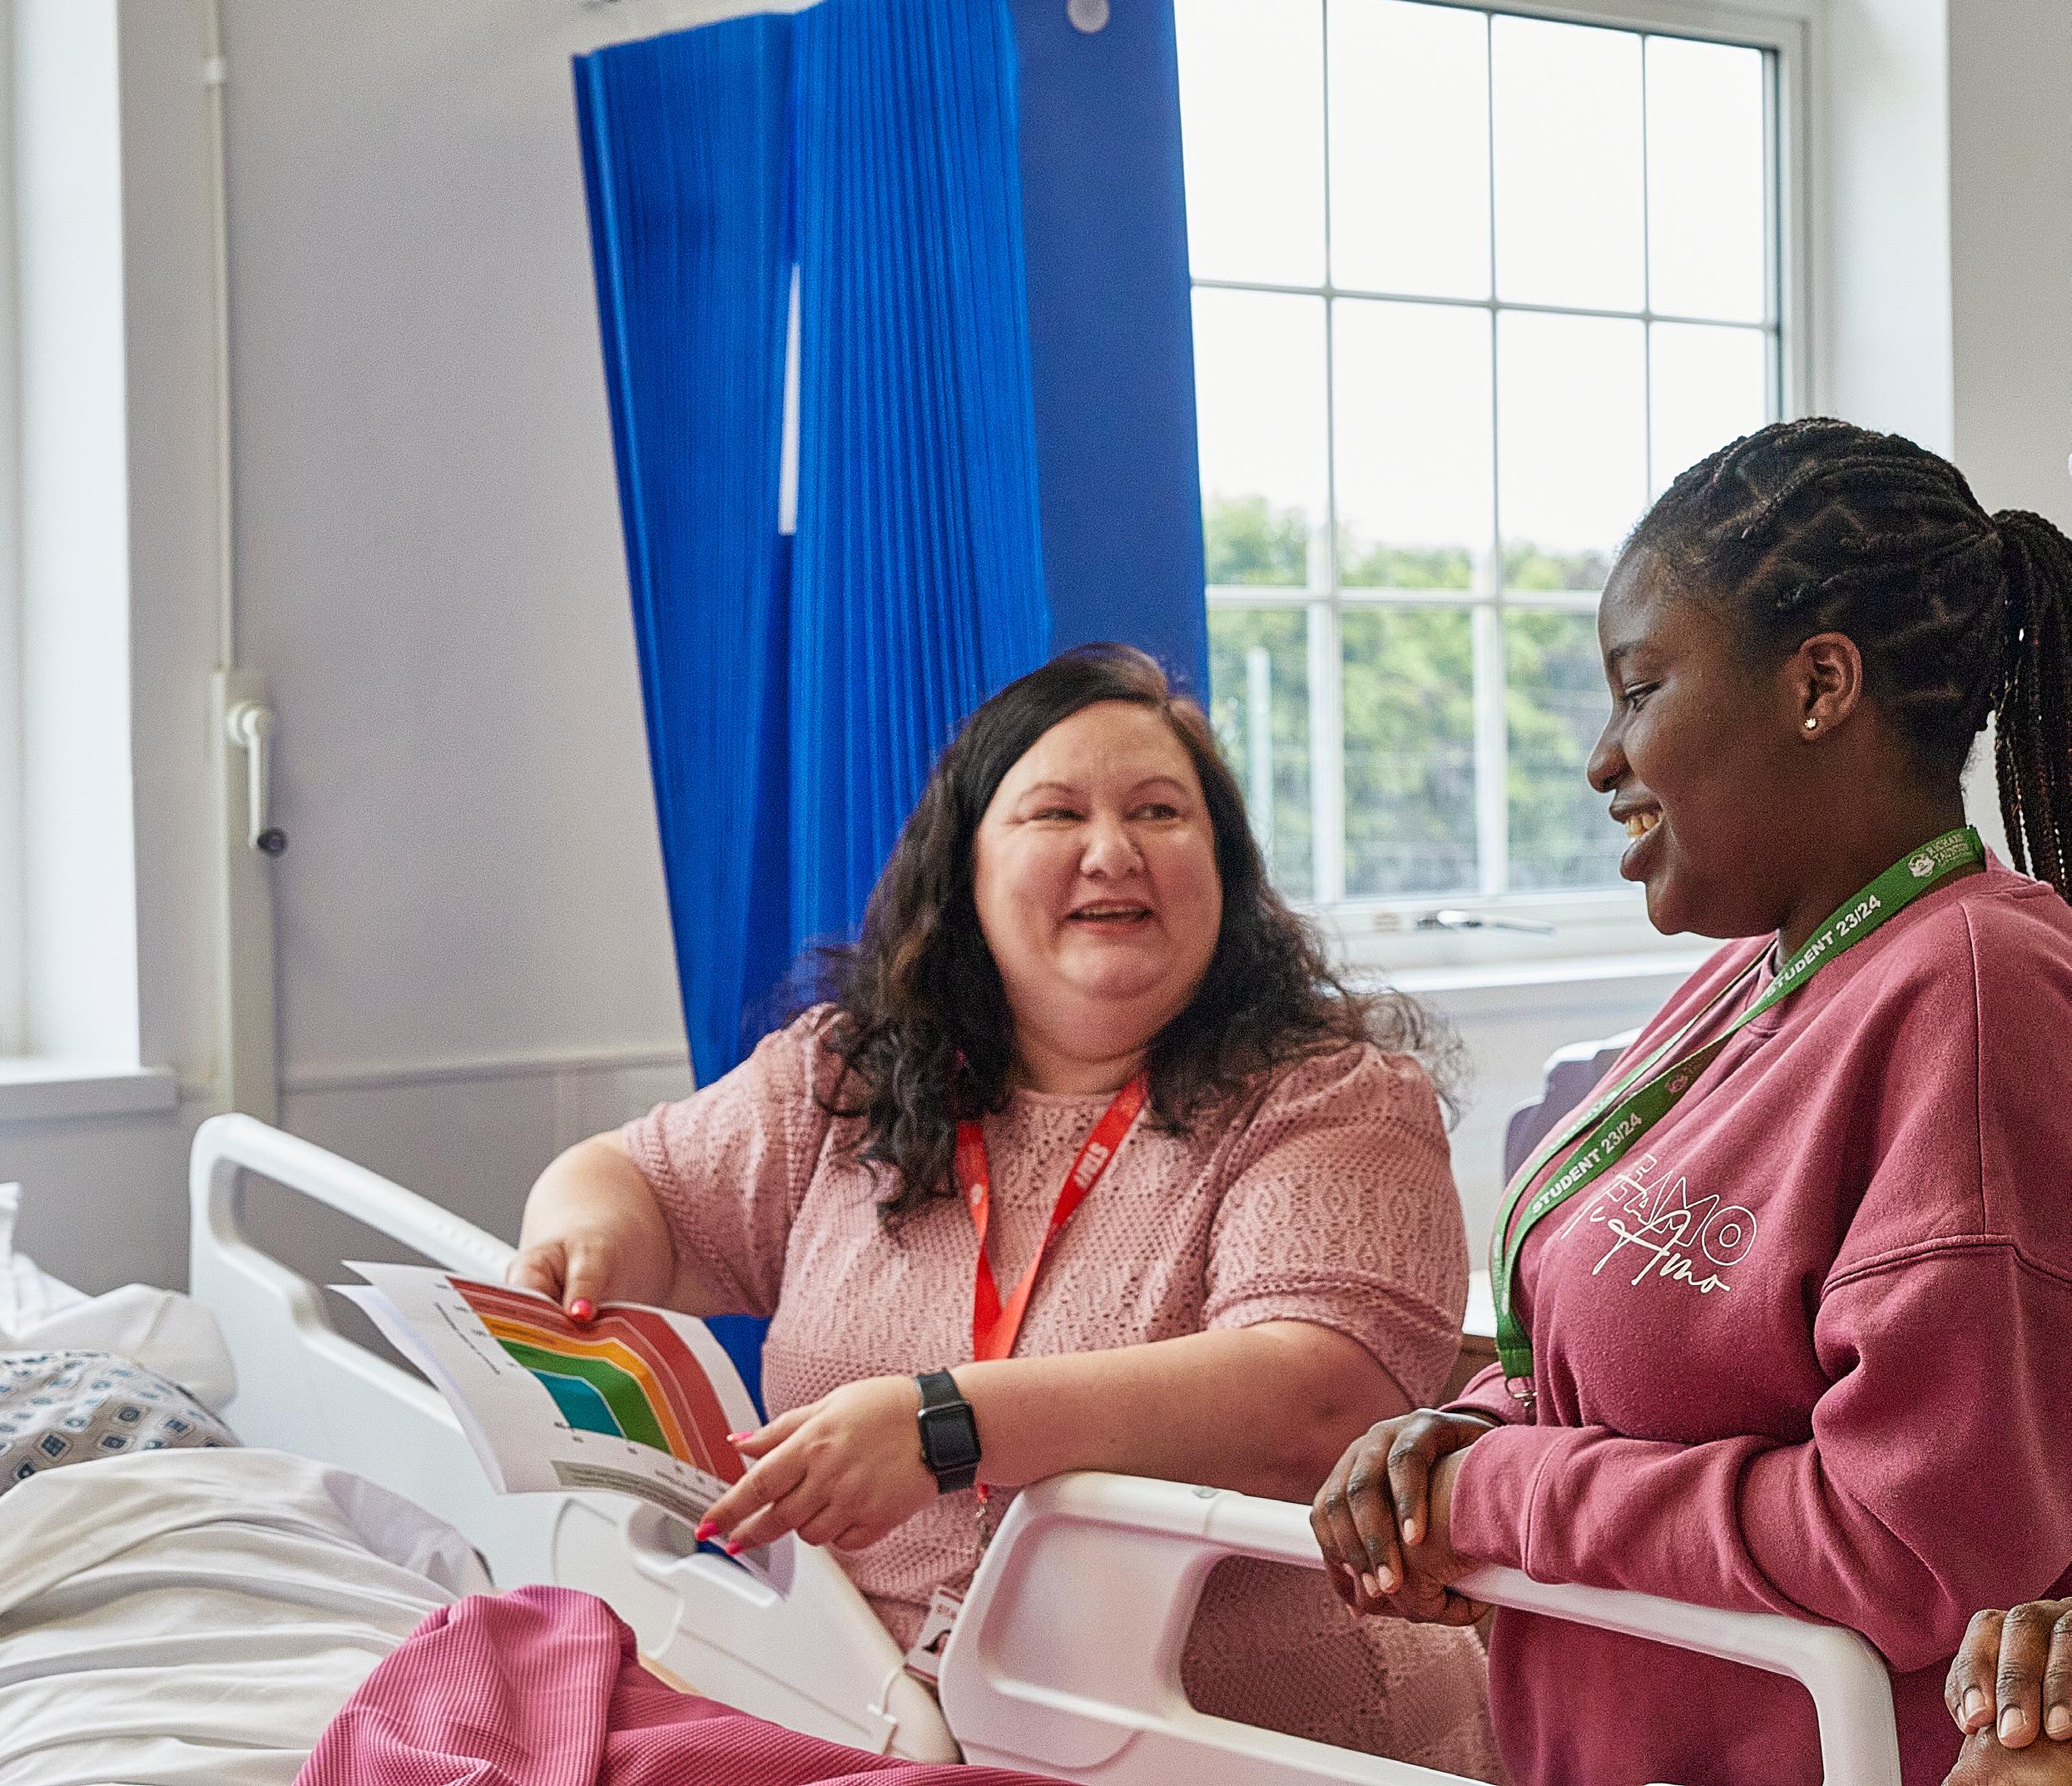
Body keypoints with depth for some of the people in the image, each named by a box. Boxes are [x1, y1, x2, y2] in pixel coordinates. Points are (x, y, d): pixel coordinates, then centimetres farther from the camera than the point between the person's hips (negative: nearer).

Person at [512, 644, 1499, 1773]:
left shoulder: (1330, 1099, 0)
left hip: (1265, 1737, -3)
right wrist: (591, 1229, 1)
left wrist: (946, 1424, -24)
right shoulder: (847, 1080, 14)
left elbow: (1314, 1405, -15)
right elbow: (633, 1178, 27)